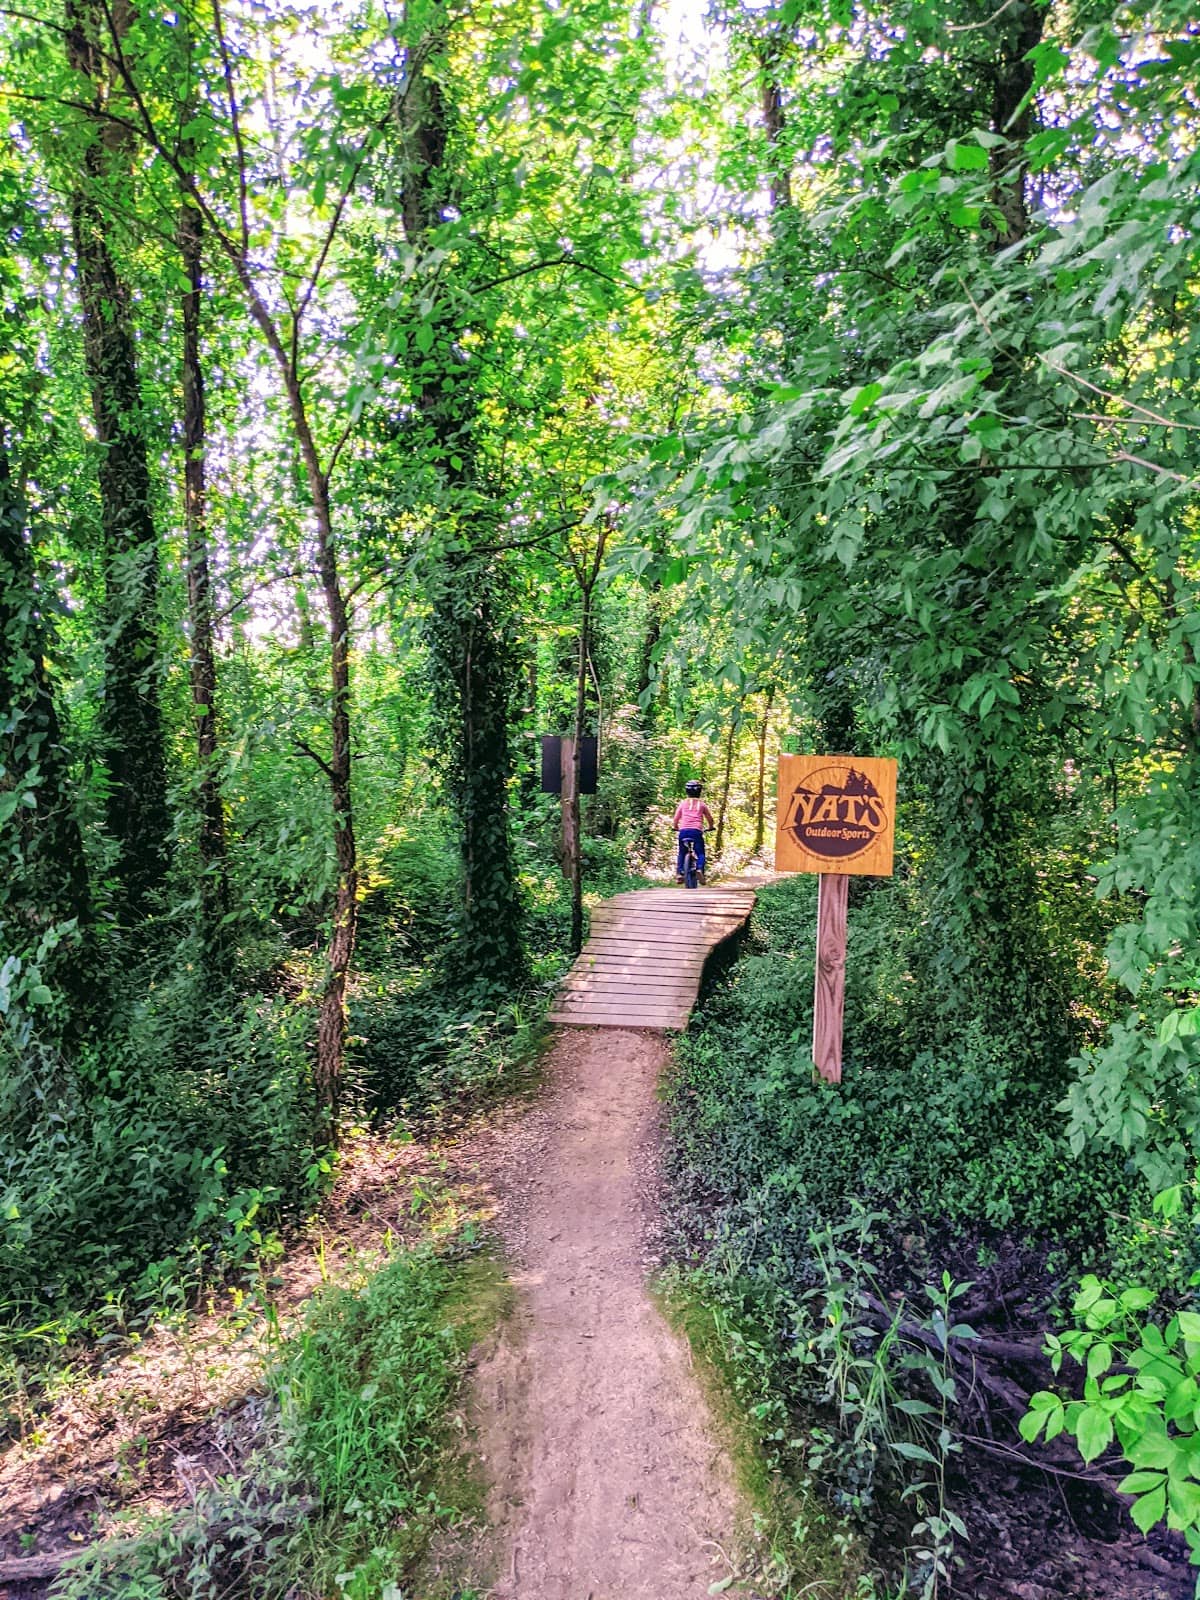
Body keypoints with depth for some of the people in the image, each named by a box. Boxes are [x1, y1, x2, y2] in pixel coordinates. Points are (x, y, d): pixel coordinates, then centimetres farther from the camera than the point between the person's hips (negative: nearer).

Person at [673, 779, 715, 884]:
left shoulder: (683, 803, 14)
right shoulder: (701, 804, 12)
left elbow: (676, 818, 13)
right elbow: (710, 818, 16)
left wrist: (676, 828, 31)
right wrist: (710, 827, 34)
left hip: (683, 830, 1)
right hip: (696, 831, -1)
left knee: (681, 853, 16)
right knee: (700, 853, 7)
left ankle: (679, 873, 1)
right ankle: (700, 869, -19)